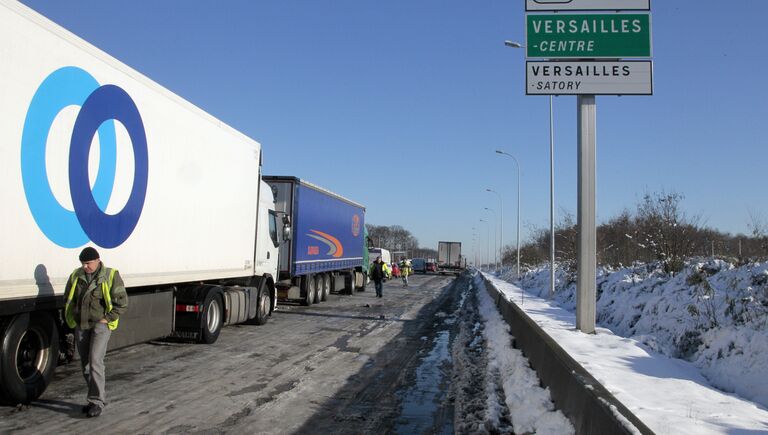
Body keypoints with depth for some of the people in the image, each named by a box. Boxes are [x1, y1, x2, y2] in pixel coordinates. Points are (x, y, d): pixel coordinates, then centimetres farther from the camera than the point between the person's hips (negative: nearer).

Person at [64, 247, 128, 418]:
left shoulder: (111, 276, -9)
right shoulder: (76, 276, 5)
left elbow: (122, 302, -9)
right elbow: (68, 299, 18)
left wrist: (106, 319, -13)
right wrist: (72, 319, 8)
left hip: (101, 325, -5)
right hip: (81, 326, 6)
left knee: (95, 360, -14)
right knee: (85, 364, 9)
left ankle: (97, 402, -8)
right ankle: (97, 398, 22)